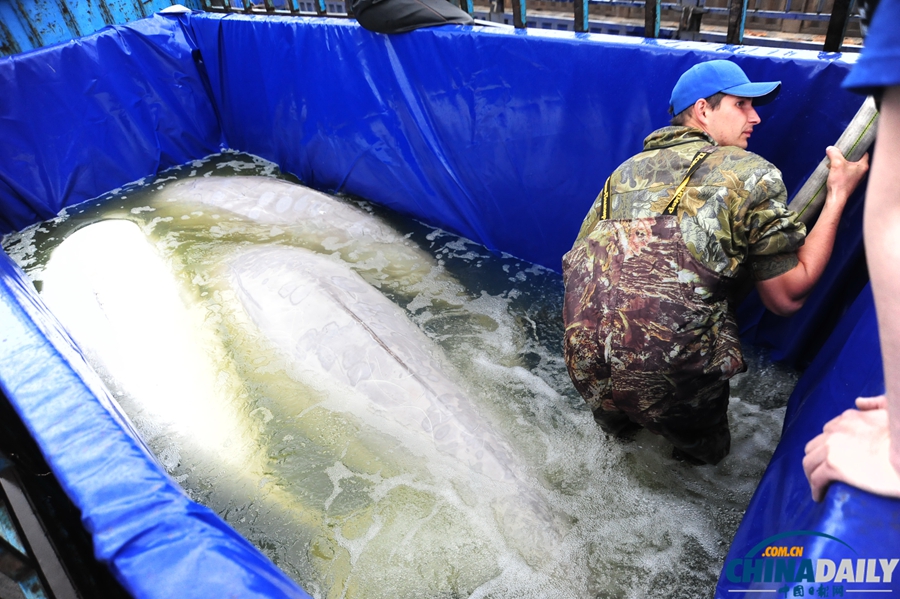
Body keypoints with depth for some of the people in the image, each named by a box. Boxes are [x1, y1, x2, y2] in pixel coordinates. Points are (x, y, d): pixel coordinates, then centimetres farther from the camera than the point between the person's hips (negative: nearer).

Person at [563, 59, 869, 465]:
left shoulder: (627, 169, 15)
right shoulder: (753, 174, 2)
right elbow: (787, 298, 3)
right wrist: (838, 196, 11)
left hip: (585, 366, 5)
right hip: (668, 381, -4)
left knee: (617, 428, 41)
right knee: (705, 450, 32)